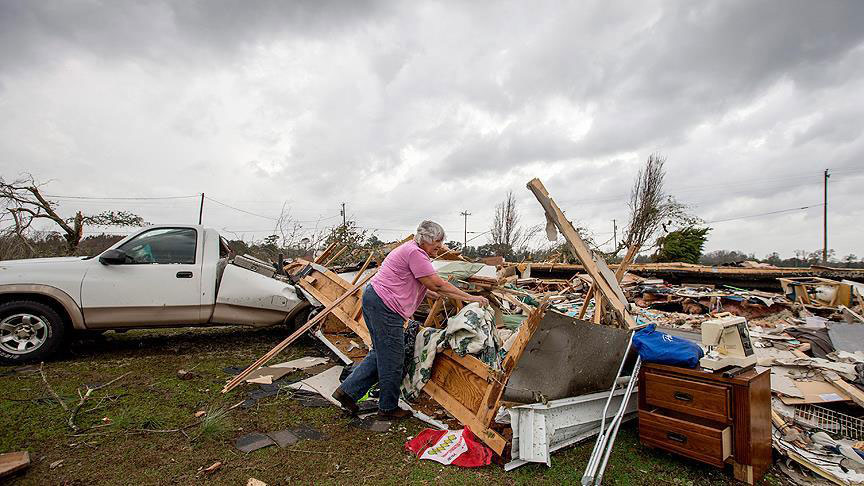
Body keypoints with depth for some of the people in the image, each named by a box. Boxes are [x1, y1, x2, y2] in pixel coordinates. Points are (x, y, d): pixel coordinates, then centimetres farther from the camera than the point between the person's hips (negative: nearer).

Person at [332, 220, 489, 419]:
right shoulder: (415, 253, -15)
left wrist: (431, 293, 23)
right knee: (392, 358, 1)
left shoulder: (410, 249, 18)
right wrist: (470, 298, -11)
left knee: (381, 353, 18)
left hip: (373, 298, 11)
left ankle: (347, 391, 24)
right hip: (384, 305, -11)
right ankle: (388, 408, 17)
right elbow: (437, 284, -17)